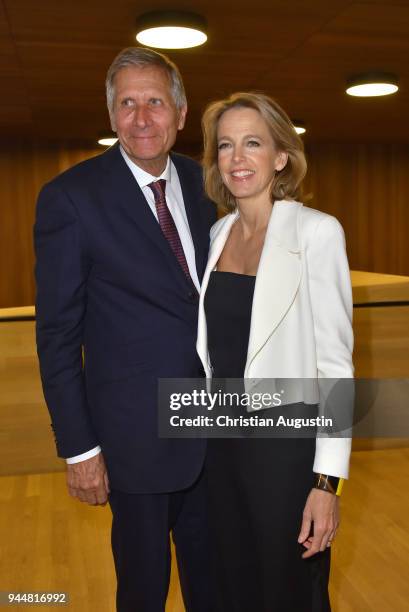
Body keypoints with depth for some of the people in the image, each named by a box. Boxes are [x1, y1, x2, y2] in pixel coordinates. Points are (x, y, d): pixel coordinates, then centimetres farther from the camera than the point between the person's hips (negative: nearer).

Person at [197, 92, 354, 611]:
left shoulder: (316, 232, -13)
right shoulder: (218, 232, 5)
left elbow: (335, 363, -14)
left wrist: (327, 481, -16)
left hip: (286, 446, -5)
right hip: (223, 441, 6)